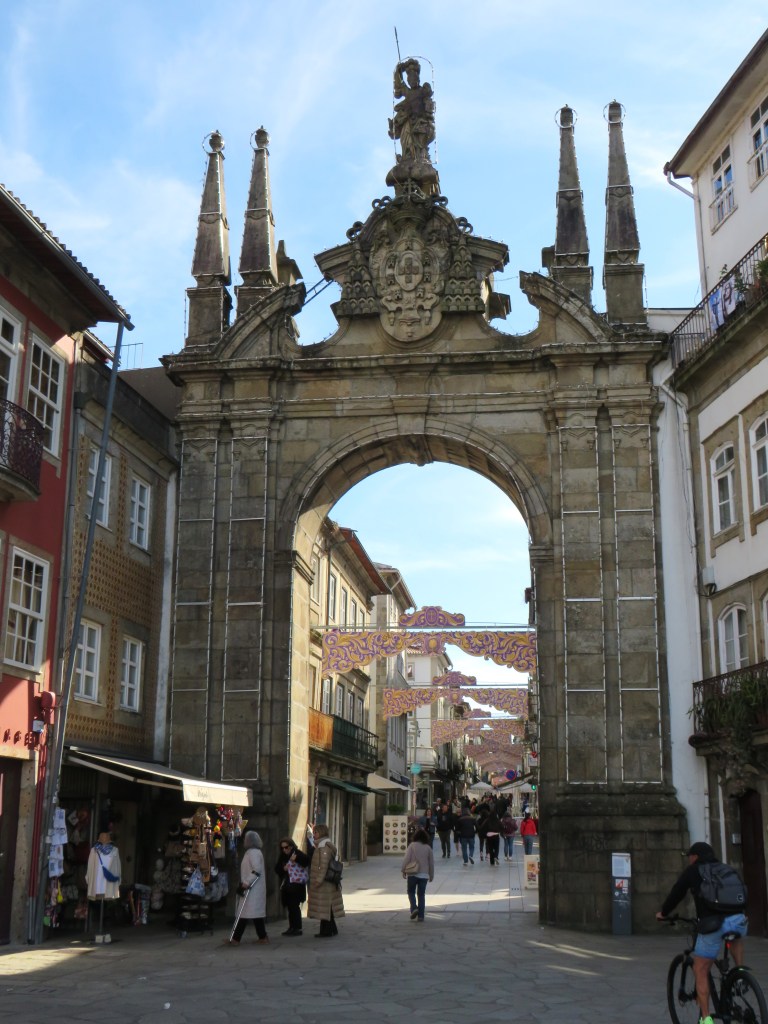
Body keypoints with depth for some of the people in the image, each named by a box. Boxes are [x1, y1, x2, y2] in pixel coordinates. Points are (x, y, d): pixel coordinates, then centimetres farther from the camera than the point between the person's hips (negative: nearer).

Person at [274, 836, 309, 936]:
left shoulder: (297, 854, -9)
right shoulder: (283, 857, 14)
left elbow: (306, 861, -24)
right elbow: (277, 869, 16)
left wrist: (296, 859, -39)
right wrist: (283, 868, -5)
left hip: (296, 884, -8)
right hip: (286, 885, 8)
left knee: (294, 906, -9)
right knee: (290, 907, 12)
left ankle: (298, 928, -5)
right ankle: (291, 928, 19)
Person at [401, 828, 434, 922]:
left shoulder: (412, 846, -6)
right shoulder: (428, 848, 2)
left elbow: (406, 859, -9)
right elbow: (431, 863, 7)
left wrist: (403, 871, 2)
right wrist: (431, 875, 17)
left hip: (412, 874, -2)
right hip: (424, 875, 2)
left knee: (411, 892, 14)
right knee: (421, 895, 9)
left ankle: (414, 908, -8)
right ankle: (420, 916, 6)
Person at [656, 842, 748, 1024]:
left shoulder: (693, 871, 12)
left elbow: (676, 893, 17)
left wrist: (663, 913, 33)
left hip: (713, 925, -4)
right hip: (738, 920, 4)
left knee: (700, 972, 10)